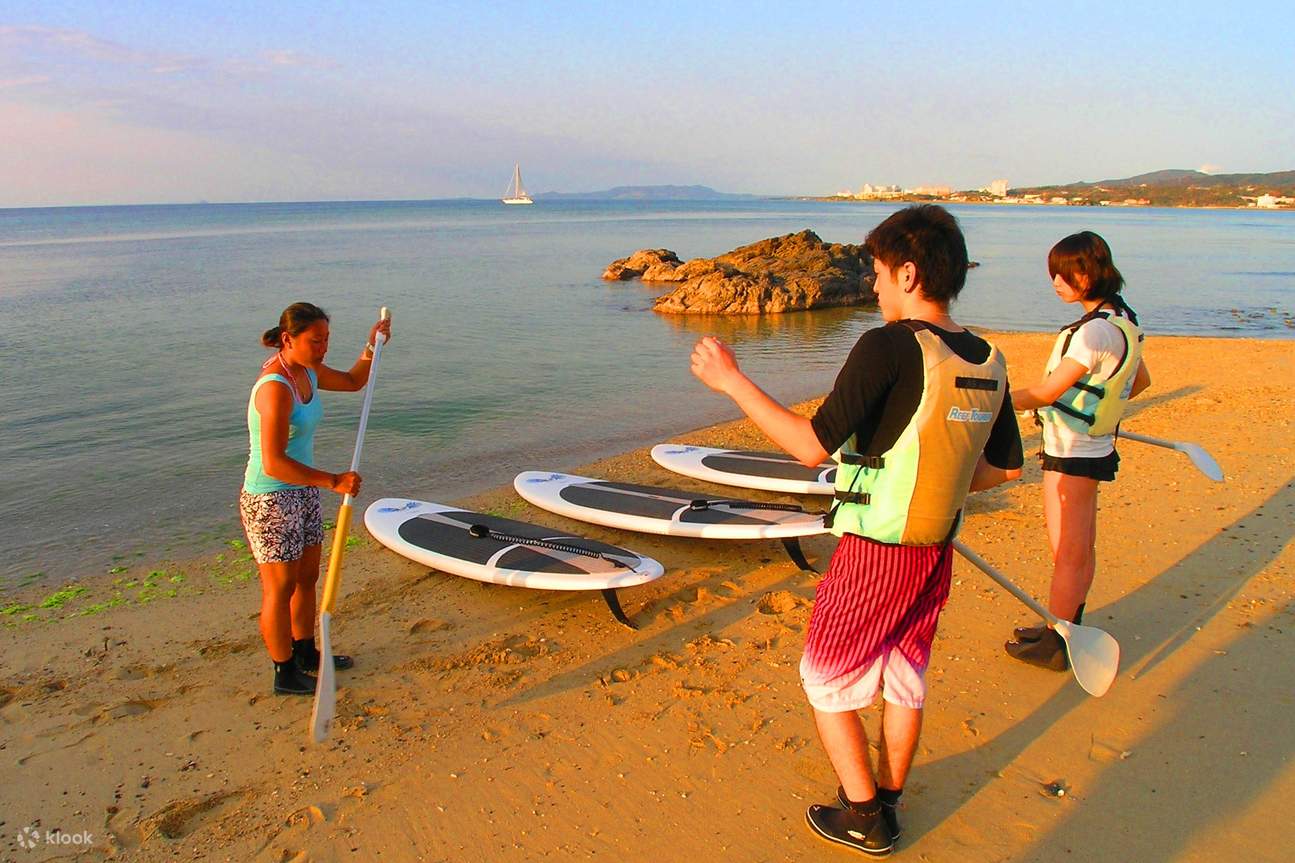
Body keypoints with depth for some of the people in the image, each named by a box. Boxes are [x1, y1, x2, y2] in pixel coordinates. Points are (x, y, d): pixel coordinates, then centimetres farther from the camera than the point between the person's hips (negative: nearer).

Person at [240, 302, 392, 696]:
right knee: (280, 588, 6)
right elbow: (274, 463, -32)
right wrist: (333, 481, -32)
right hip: (270, 500, -9)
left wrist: (372, 346, 5)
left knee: (307, 578, 21)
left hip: (302, 493, 9)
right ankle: (285, 673, 23)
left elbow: (353, 382, 21)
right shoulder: (276, 387, -27)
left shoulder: (307, 372, 1)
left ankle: (306, 654, 40)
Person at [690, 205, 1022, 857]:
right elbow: (1007, 467, 10)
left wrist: (731, 381, -19)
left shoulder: (890, 347, -22)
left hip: (873, 552, -7)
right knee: (904, 675, 23)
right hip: (937, 550, 7)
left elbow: (812, 445, -25)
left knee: (826, 680, 12)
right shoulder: (988, 361, 1)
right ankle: (887, 800, 39)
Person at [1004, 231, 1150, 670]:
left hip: (1071, 455, -10)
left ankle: (1056, 646, 12)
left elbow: (1044, 394, -25)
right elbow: (1141, 381, 20)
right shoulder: (1123, 321, 6)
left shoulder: (1095, 331, -24)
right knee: (1082, 548, 19)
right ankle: (1067, 627, 33)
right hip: (1095, 448, 10)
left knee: (1067, 553, 1)